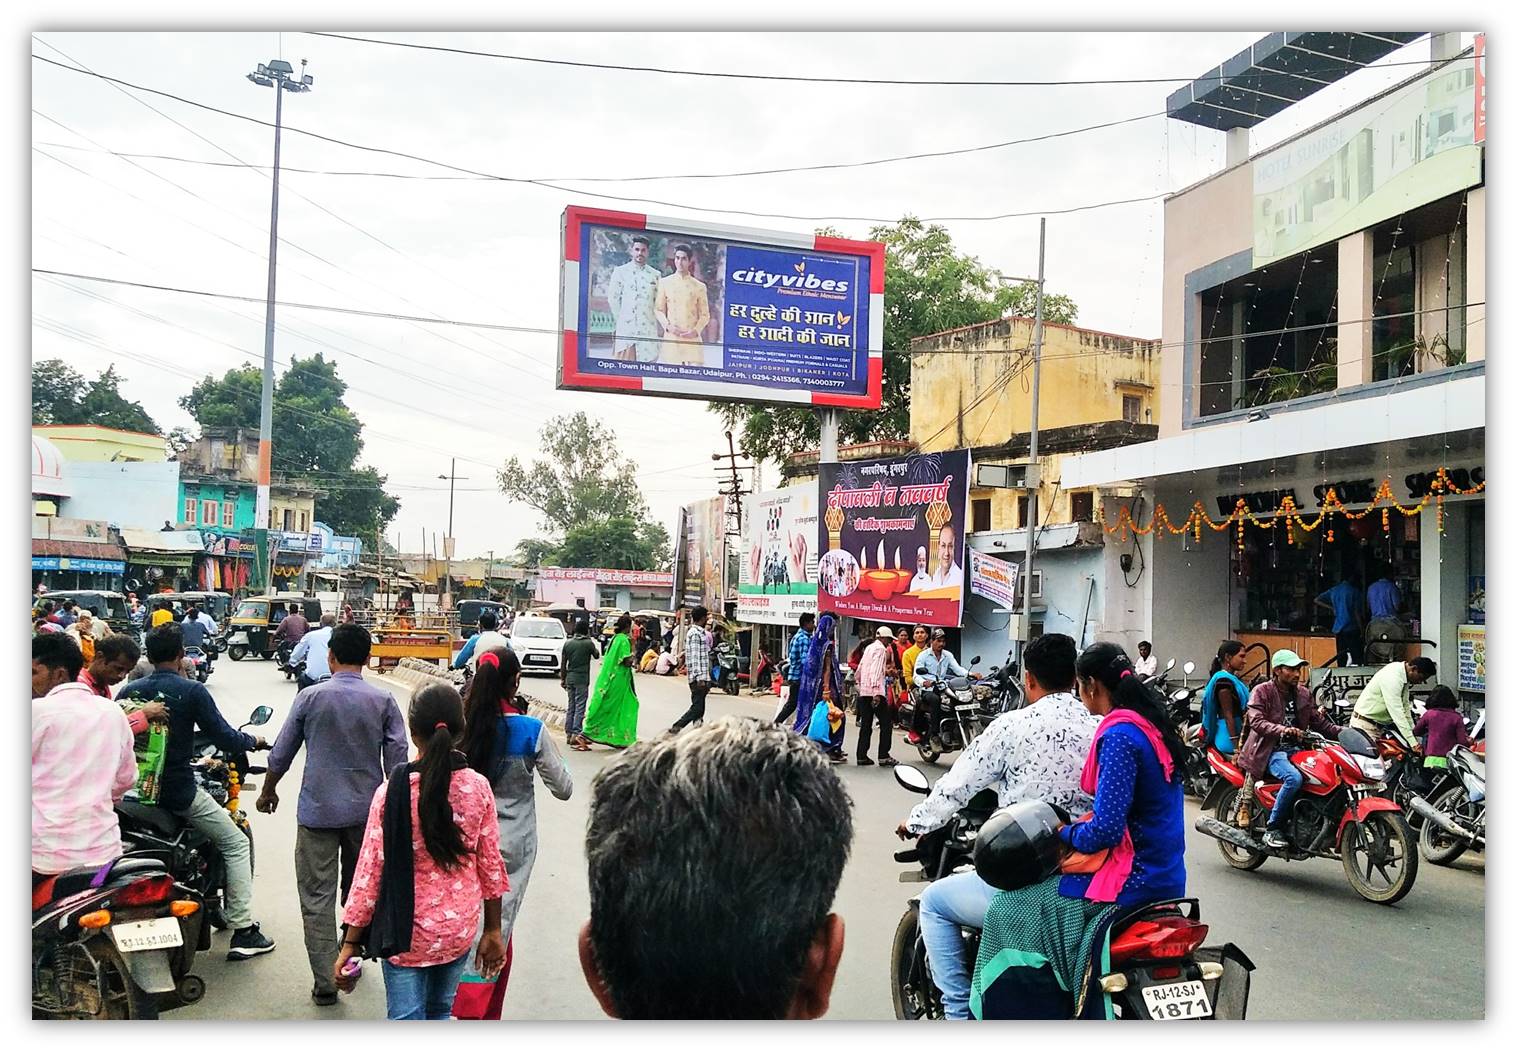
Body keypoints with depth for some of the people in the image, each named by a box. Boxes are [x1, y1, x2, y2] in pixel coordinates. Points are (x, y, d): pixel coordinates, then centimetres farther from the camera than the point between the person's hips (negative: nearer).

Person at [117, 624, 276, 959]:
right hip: (179, 792, -5)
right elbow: (224, 737, -11)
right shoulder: (191, 691, -11)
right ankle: (242, 932, 1)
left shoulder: (128, 691, 2)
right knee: (237, 845, 7)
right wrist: (254, 740, 8)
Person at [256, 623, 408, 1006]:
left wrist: (268, 792, 19)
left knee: (317, 896, 5)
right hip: (367, 809, 2)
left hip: (318, 810, -2)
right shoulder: (383, 700, -6)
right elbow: (397, 758, -5)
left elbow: (281, 754, 2)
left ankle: (326, 981, 3)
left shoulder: (310, 697, -6)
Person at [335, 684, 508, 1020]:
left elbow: (370, 872, -13)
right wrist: (493, 931, 9)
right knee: (440, 1012, 23)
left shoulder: (391, 792, -17)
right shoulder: (478, 788, -10)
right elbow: (491, 866, -3)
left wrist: (349, 944, -3)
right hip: (460, 929, 3)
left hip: (408, 932, -3)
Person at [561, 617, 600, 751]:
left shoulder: (568, 643, 5)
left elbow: (563, 663, 9)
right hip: (582, 679, -5)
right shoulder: (588, 643, -9)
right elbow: (597, 655, 8)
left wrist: (563, 678, 17)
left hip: (570, 678, 5)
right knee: (579, 707, -5)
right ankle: (576, 734, -10)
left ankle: (569, 734, 14)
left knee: (570, 707, 12)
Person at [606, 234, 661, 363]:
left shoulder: (655, 274, 12)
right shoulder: (620, 272, 8)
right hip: (625, 328, -2)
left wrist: (654, 318, 5)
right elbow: (613, 299, 8)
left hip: (648, 327, 2)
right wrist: (620, 320, 5)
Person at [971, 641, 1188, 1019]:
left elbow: (1105, 830, -24)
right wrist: (1079, 824, 17)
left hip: (1132, 881, -10)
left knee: (1008, 913, -3)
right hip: (1164, 876, 10)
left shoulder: (1119, 735, -20)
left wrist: (1065, 833, -6)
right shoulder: (1151, 723, 9)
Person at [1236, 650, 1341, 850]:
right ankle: (1272, 828, -18)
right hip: (1271, 750, -6)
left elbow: (1319, 722, 16)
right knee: (1294, 778, -33)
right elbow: (1256, 721, -16)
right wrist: (1282, 730, -33)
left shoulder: (1304, 694, 16)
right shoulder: (1262, 691, -3)